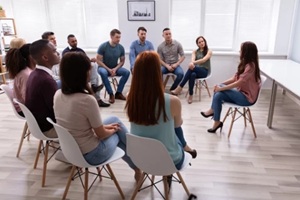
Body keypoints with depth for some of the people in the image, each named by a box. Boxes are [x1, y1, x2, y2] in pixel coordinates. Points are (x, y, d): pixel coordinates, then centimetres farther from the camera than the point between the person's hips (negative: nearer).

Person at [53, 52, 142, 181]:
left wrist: (104, 126, 9)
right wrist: (113, 129, 5)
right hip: (91, 154, -7)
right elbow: (102, 134, -16)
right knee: (116, 132, 19)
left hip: (71, 150, 7)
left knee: (114, 119, 20)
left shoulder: (58, 95, -6)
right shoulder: (87, 100, -29)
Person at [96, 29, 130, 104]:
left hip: (115, 68, 3)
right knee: (103, 73, -38)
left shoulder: (121, 47, -7)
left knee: (127, 72, -23)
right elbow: (98, 61, -13)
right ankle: (111, 94, -26)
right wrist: (109, 69, -20)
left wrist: (115, 69, -15)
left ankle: (118, 93, -12)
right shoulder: (103, 46, -16)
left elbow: (122, 61, 2)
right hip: (104, 67, -3)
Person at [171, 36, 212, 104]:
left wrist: (194, 63, -31)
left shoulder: (209, 51, 7)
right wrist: (192, 63, -31)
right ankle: (191, 95, -36)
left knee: (192, 68, -37)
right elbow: (192, 59, -5)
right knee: (193, 74, -39)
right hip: (196, 70, 2)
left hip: (204, 71, -2)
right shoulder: (195, 51, 17)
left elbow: (204, 60, -14)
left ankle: (180, 87, -36)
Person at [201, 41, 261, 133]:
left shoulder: (250, 66, -21)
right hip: (241, 93, 8)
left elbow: (239, 82, -26)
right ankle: (216, 122, -6)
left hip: (247, 97, -8)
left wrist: (221, 87, -21)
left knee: (219, 90, -20)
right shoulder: (245, 64, 9)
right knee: (218, 95, -12)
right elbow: (234, 78, 9)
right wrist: (220, 85, -4)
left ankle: (212, 110, 1)